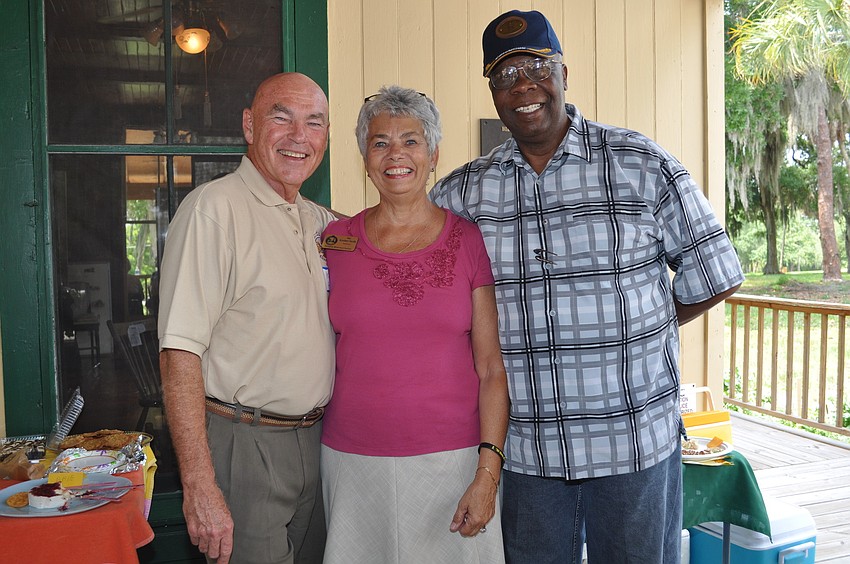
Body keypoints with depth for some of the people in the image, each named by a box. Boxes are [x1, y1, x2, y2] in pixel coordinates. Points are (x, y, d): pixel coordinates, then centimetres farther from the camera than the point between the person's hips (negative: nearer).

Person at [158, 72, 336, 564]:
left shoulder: (319, 220, 9)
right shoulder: (214, 207, -14)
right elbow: (180, 353, -19)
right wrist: (199, 485, -22)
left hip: (316, 443, 7)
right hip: (244, 445, -7)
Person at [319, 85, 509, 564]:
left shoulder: (470, 241, -2)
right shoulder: (336, 242, 3)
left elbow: (492, 368, -3)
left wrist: (488, 472, -9)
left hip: (452, 460, -1)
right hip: (353, 463, 2)